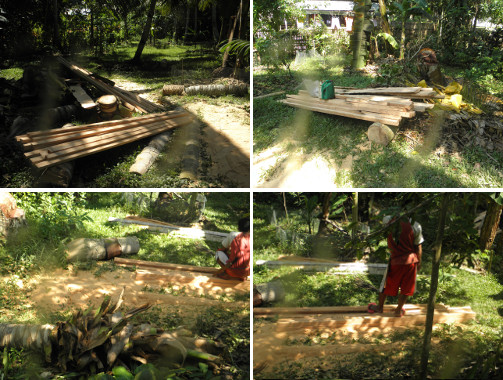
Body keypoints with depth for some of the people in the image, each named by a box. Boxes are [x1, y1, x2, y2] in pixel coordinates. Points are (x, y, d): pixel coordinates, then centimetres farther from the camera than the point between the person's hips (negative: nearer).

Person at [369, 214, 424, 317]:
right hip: (410, 261, -1)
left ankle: (380, 307, 35)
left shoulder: (388, 221, -14)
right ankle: (399, 310, 26)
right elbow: (418, 247, -5)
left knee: (386, 285, 19)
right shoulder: (415, 226, -14)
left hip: (394, 261, 1)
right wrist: (419, 261, 7)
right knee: (406, 288, 17)